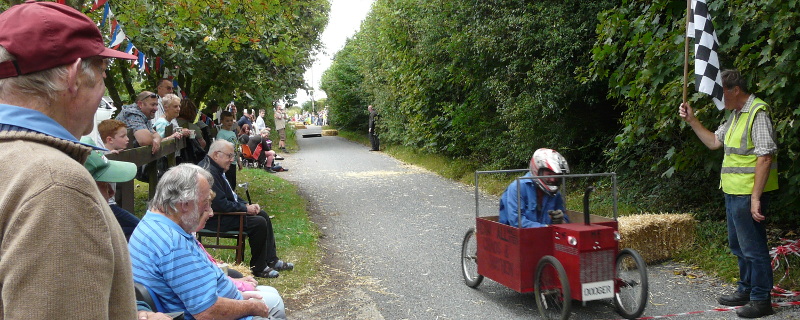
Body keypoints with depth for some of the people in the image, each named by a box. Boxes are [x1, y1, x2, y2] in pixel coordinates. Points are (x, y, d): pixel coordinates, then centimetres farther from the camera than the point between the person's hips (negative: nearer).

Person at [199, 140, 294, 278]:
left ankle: (271, 260, 15)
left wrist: (247, 205, 3)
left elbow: (231, 194, 19)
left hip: (224, 212, 12)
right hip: (216, 219, -12)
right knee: (259, 223, -18)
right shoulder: (209, 172, -25)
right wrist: (245, 208, -16)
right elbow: (221, 204, -28)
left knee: (263, 215, 11)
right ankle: (258, 268, -4)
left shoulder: (217, 168, 11)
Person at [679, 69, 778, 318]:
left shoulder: (757, 113, -17)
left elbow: (765, 157, -22)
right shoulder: (736, 115, 13)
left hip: (748, 194, -10)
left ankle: (761, 300, 12)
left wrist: (755, 197, -24)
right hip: (733, 192, 10)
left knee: (753, 246, 0)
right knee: (738, 245, 20)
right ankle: (746, 290, 34)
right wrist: (692, 121, 11)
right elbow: (714, 142, 21)